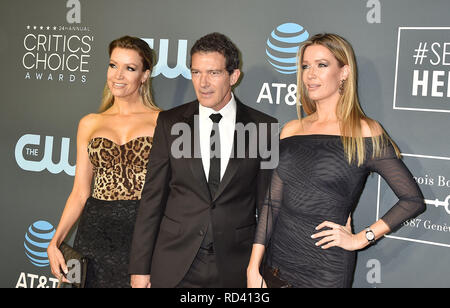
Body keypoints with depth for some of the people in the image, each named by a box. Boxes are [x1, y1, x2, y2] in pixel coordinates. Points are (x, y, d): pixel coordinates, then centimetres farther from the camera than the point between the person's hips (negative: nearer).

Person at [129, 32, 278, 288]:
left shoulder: (263, 127, -2)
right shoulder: (170, 122, 1)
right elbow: (152, 197, 2)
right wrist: (140, 267, 0)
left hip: (234, 266, 0)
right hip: (173, 265, 1)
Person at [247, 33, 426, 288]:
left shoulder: (365, 133, -8)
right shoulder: (292, 131, 6)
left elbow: (414, 200, -5)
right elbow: (273, 202, 5)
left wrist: (360, 238, -7)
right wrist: (253, 269, 0)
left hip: (326, 269, -4)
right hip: (278, 256, 5)